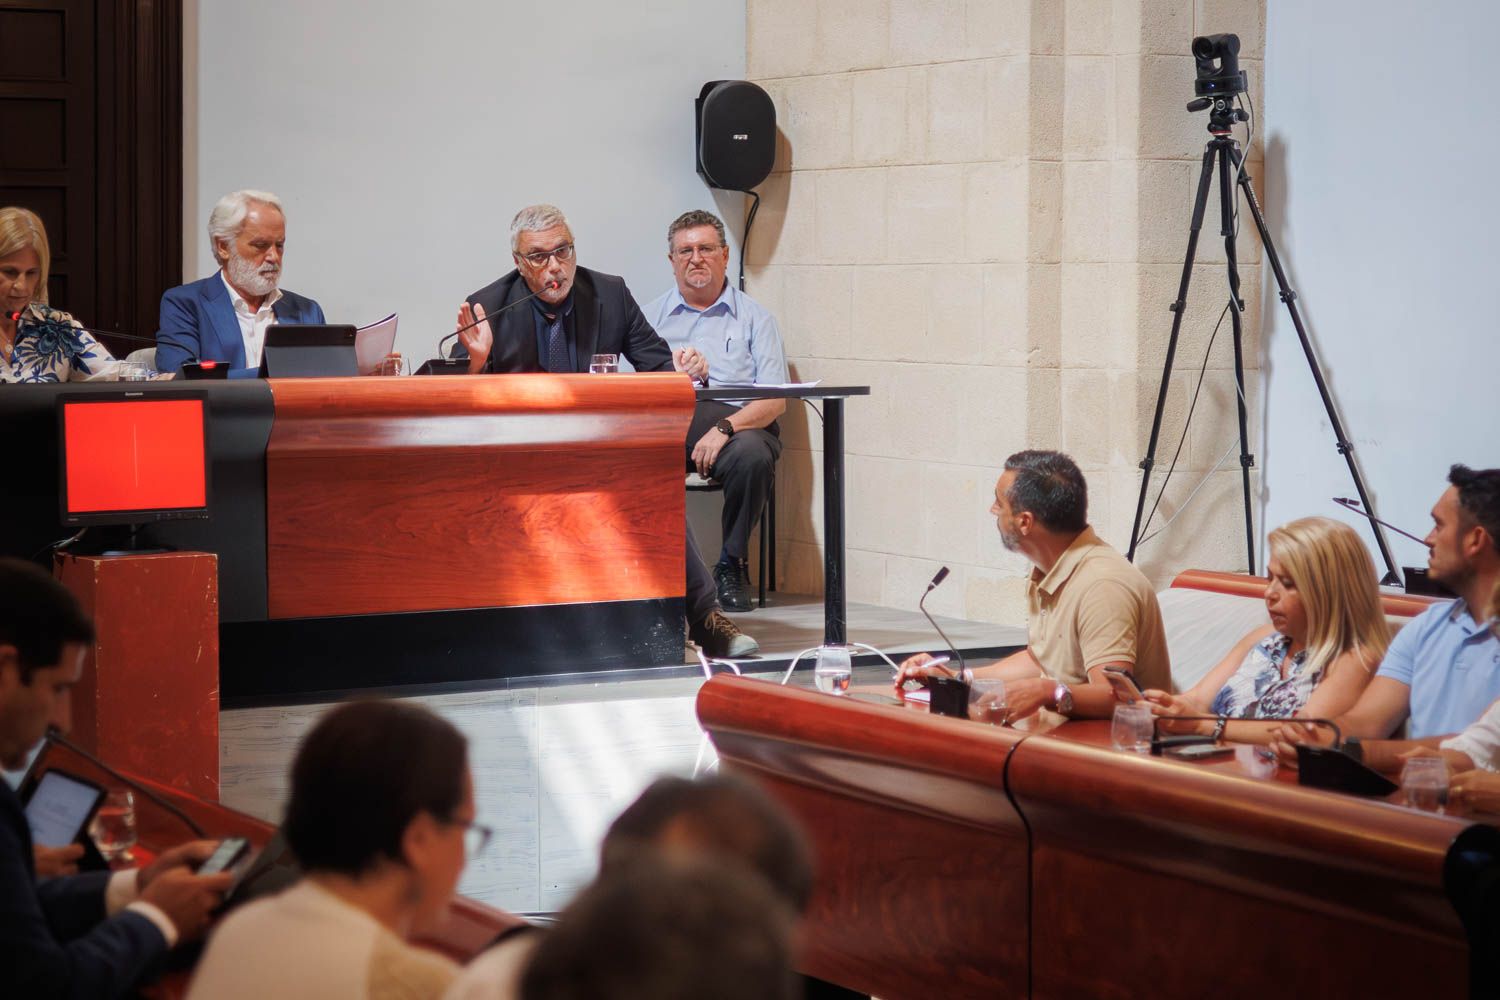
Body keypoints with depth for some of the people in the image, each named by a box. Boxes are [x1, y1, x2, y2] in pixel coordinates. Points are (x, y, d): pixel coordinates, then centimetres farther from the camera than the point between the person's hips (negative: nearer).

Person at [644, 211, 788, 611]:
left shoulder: (754, 318, 14)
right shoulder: (653, 315, 20)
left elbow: (775, 400, 2)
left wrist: (725, 428, -16)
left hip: (737, 423, -1)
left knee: (752, 454, -36)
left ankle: (732, 565, -14)